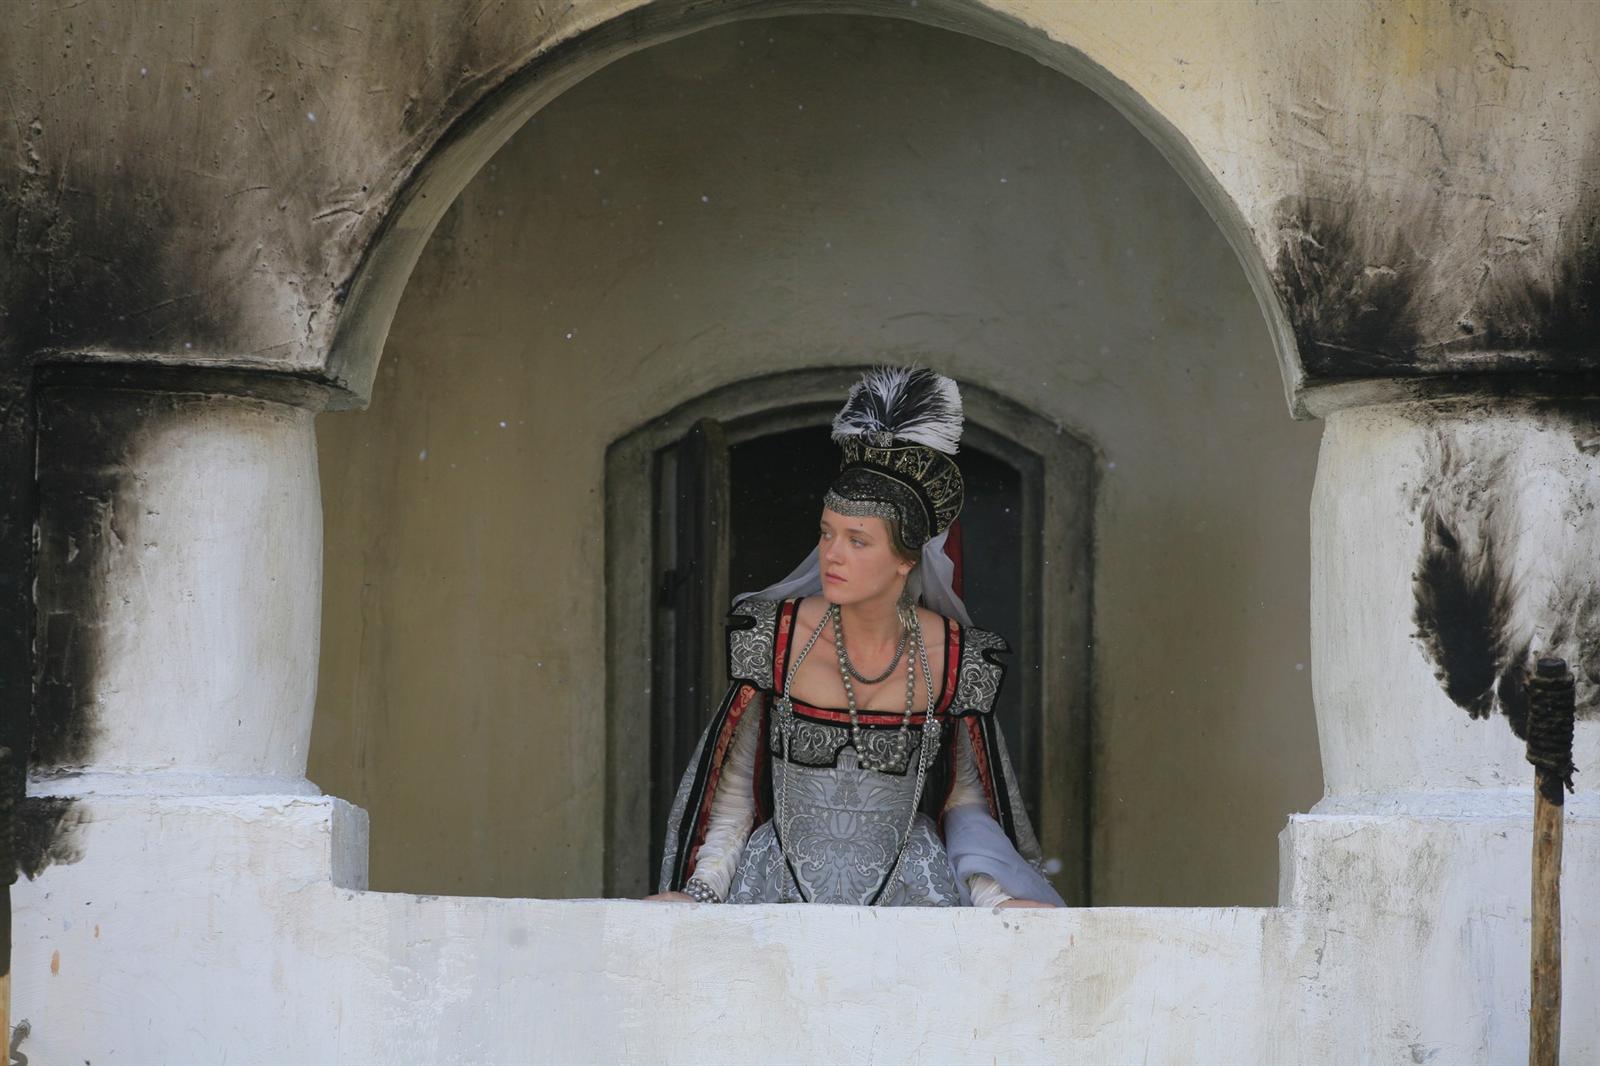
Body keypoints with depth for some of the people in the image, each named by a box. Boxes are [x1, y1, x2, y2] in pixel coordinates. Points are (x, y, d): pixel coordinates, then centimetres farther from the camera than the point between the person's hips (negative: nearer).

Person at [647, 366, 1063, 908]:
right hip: (781, 892, 0)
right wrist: (702, 890, -7)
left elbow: (965, 801, 10)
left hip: (909, 889, 0)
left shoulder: (956, 658, -1)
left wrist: (994, 897, -5)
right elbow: (733, 784, 5)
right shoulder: (771, 635, -2)